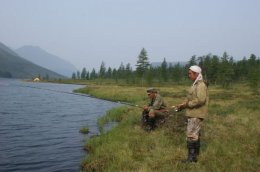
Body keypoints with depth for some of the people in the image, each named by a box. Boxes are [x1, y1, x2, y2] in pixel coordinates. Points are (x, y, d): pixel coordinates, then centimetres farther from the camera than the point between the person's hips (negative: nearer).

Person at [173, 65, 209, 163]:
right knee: (195, 135, 15)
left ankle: (191, 157, -3)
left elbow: (200, 100, -26)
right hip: (193, 114, 10)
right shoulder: (195, 85, 17)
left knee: (191, 135, -9)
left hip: (196, 115, -10)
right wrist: (182, 105, 7)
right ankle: (195, 156, 25)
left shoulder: (201, 85, -15)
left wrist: (187, 104, -18)